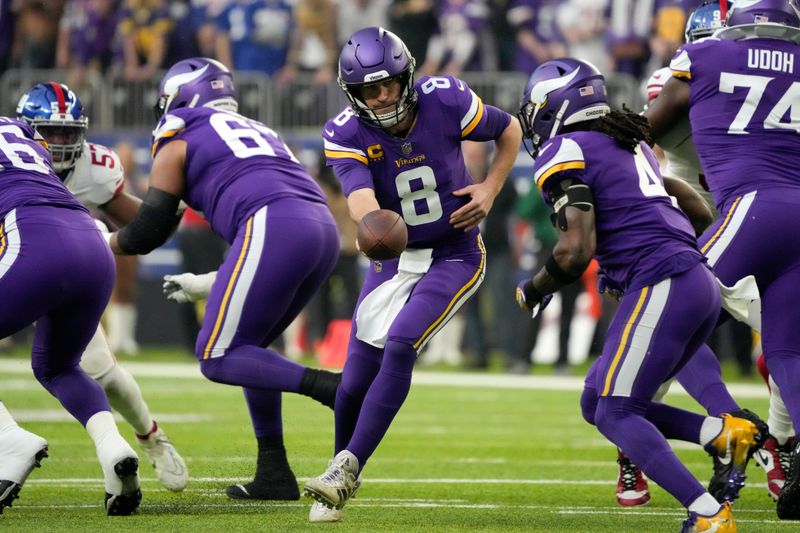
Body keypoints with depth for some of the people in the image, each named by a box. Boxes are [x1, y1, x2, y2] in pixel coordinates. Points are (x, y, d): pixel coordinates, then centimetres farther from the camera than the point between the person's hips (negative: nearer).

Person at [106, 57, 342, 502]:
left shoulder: (179, 145, 15)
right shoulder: (255, 131, 34)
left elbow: (147, 233, 16)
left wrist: (104, 244, 36)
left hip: (274, 229, -7)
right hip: (324, 229, 7)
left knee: (218, 358, -2)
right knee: (246, 348, 20)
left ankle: (326, 386, -22)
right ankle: (274, 474, 14)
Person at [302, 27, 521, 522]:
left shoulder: (445, 101, -18)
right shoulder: (346, 134, -17)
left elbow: (509, 131, 1)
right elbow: (361, 198, -35)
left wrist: (490, 189, -12)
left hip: (454, 255, -2)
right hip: (395, 256, 2)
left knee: (400, 346, -22)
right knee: (359, 372, -2)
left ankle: (349, 467, -18)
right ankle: (341, 481, 20)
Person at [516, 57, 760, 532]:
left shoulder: (563, 157, -5)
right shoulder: (627, 142, 22)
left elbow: (577, 250, -14)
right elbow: (688, 198, 32)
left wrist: (533, 292, 3)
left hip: (662, 287, -9)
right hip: (700, 282, 9)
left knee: (616, 415, -6)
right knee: (597, 404, 13)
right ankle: (725, 434, 2)